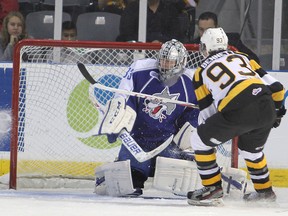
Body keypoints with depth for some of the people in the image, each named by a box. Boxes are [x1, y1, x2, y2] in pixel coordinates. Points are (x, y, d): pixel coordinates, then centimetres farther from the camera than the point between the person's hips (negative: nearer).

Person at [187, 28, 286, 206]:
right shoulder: (243, 57, 26)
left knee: (200, 141, 15)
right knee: (251, 148, 33)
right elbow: (275, 86, 20)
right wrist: (277, 109, 36)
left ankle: (213, 187, 15)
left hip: (237, 111, -5)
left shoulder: (202, 72, 20)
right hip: (266, 109, 5)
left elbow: (207, 113, 19)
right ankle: (264, 191, 39)